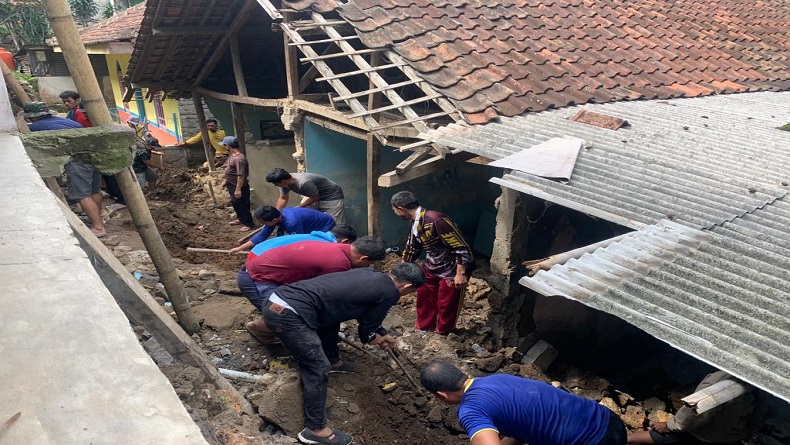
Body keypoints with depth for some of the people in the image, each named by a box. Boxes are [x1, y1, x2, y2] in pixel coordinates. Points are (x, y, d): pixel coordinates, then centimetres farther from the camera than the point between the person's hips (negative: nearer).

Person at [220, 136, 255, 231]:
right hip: (232, 185, 10)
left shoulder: (239, 159, -29)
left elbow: (241, 175, -28)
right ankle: (240, 219, 40)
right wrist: (226, 181, 24)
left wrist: (238, 189, -26)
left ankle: (249, 223, 12)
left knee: (241, 205, 1)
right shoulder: (233, 155, 4)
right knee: (235, 204, 23)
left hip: (239, 187, -10)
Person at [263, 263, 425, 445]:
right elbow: (367, 327, 9)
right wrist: (374, 338, 31)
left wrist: (383, 334, 44)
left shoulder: (369, 273, 20)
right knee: (318, 369, 2)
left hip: (278, 300, 9)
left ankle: (332, 358, 47)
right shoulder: (389, 292, -3)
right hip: (287, 314, -9)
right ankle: (316, 430, 14)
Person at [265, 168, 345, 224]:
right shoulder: (285, 182, -12)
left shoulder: (304, 182, -38)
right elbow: (283, 199, 2)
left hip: (332, 196, -8)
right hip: (315, 196, 9)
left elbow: (315, 197, -24)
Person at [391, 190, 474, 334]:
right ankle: (423, 329, 39)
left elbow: (461, 247, -29)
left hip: (452, 269, -8)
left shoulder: (436, 220, -33)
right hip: (432, 266, 8)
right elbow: (412, 246, 15)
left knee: (446, 305, 8)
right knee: (424, 297, 18)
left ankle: (441, 335, 30)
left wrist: (461, 274, -29)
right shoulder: (414, 221, -3)